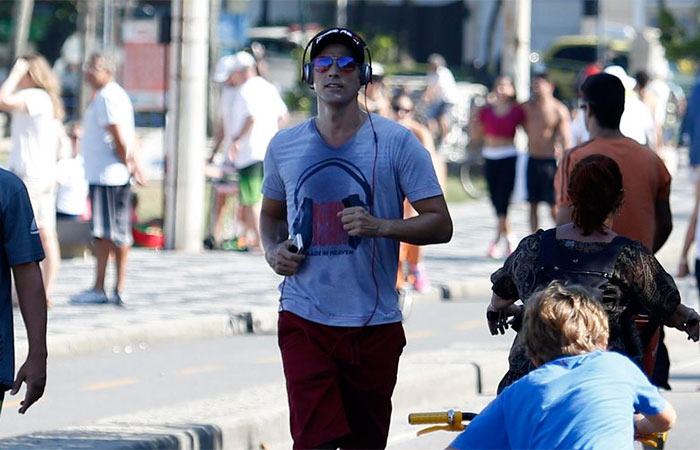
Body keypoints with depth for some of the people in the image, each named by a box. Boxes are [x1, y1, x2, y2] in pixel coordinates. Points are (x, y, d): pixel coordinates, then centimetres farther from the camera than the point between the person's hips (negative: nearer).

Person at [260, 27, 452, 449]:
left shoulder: (396, 142, -1)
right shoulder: (284, 145, 9)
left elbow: (440, 224, -2)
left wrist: (380, 226, -19)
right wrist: (273, 250, 4)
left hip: (374, 324, -1)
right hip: (303, 321, 1)